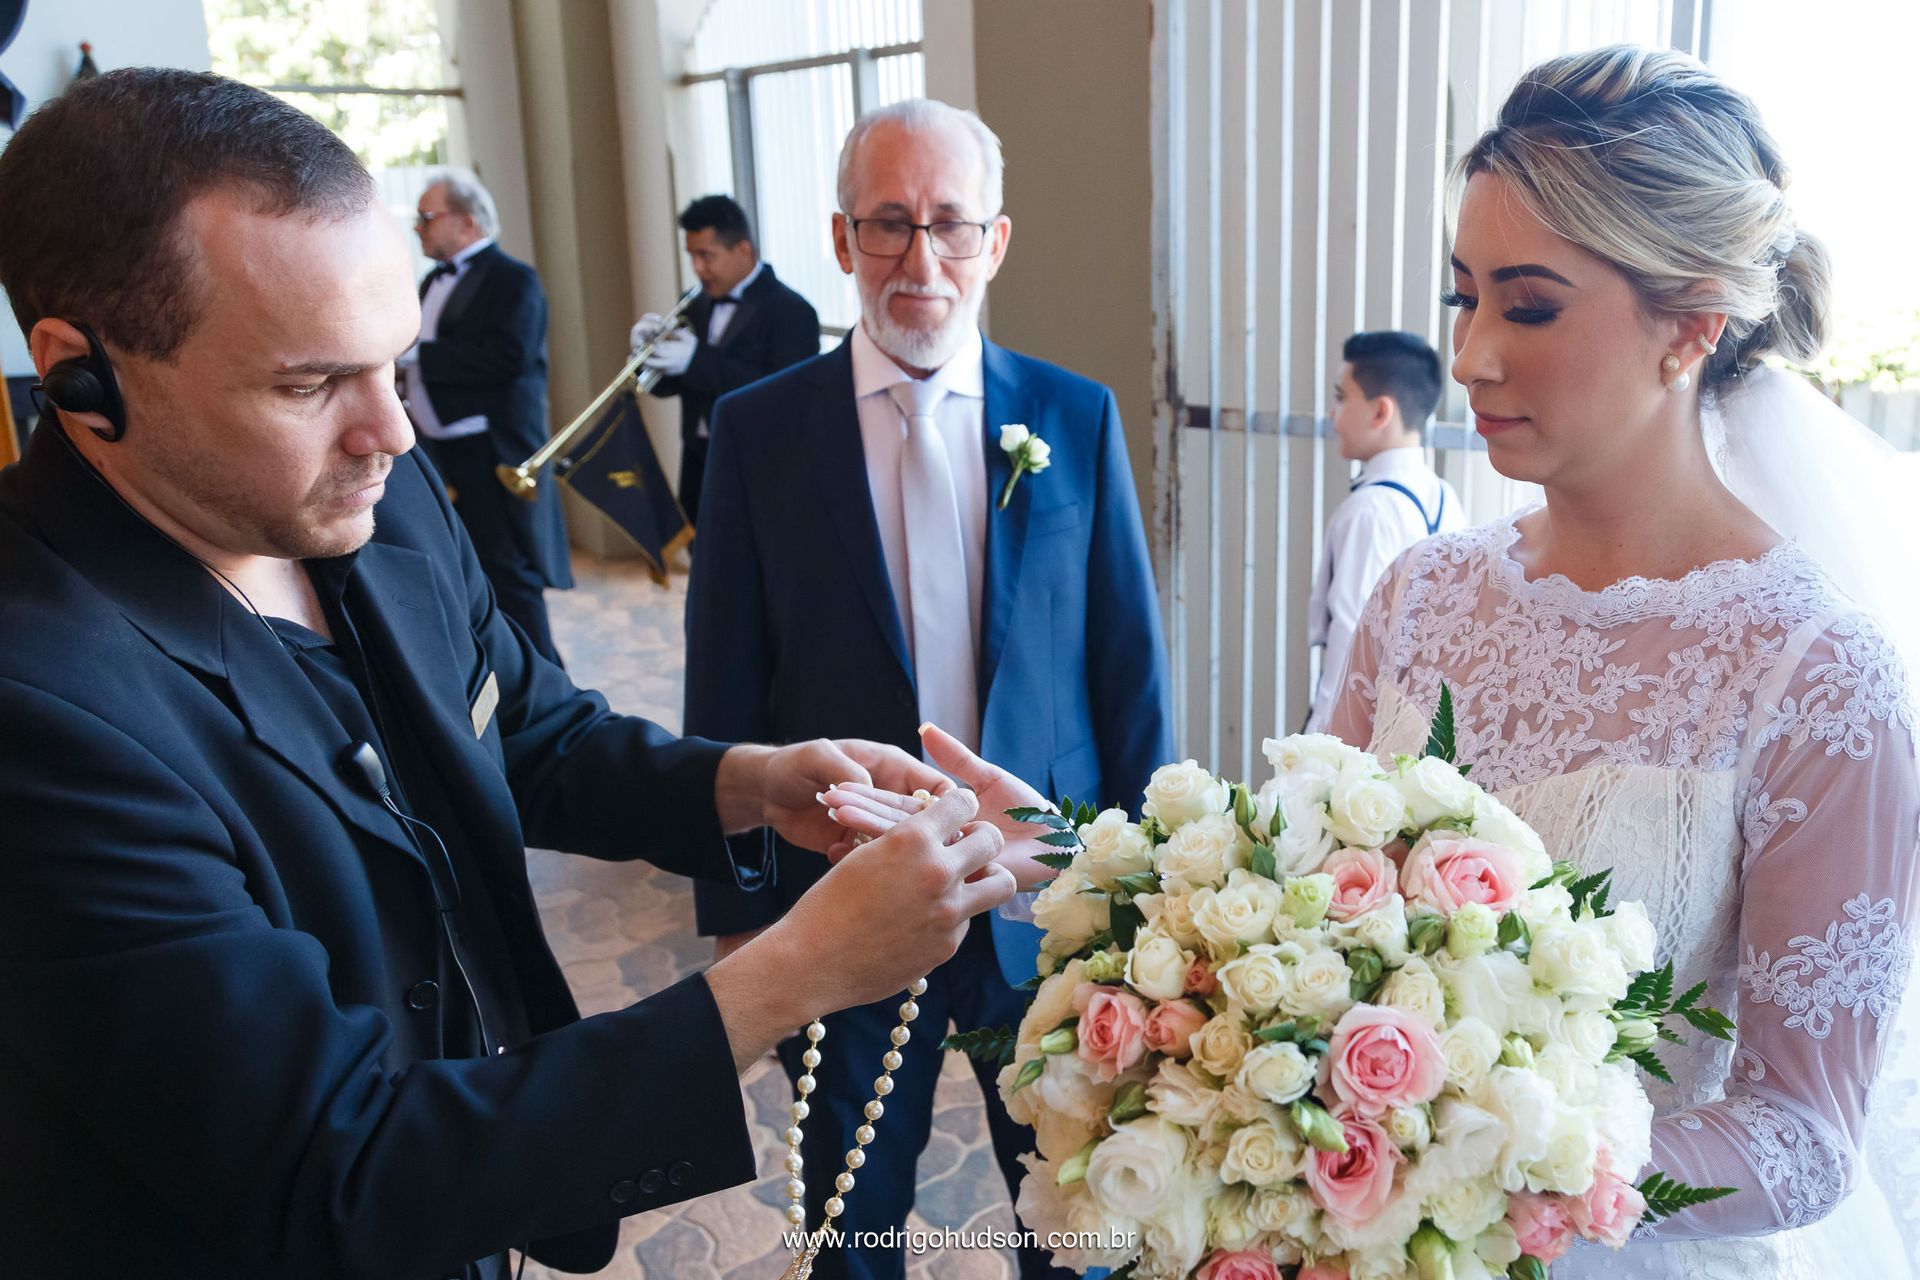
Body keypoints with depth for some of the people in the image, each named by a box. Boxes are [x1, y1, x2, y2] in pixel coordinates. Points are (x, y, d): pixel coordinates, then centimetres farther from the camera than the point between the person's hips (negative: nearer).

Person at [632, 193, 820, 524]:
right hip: (700, 472, 7)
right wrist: (652, 350, -10)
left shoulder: (791, 312, -11)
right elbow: (669, 383, 13)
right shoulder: (699, 307, 10)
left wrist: (697, 360, -26)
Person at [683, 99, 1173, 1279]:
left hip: (1044, 902, 1)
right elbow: (726, 688, -3)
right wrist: (735, 910, -1)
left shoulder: (1077, 417, -3)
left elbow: (1130, 664, 0)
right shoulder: (757, 429, -6)